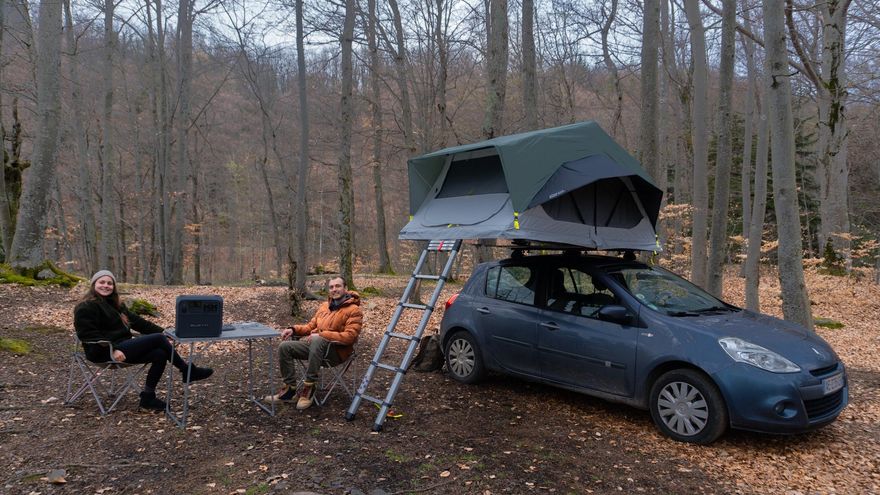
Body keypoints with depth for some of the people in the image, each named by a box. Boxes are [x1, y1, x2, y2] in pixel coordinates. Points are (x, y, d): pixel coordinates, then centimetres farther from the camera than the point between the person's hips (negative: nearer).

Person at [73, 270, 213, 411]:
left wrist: (162, 331, 7)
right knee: (158, 339, -18)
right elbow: (89, 334, -18)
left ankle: (147, 397, -8)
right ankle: (188, 371, -6)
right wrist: (113, 349, -28)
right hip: (105, 353, -9)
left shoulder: (114, 304, 20)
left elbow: (137, 321, 17)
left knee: (160, 354, -15)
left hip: (123, 346, 9)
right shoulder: (86, 308, -8)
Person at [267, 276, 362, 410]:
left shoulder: (354, 310, -8)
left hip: (338, 350, -7)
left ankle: (309, 388, -28)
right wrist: (294, 329, 1)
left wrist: (321, 335, -24)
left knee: (317, 341, -38)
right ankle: (290, 388, -3)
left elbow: (349, 336, -20)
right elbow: (311, 326, 21)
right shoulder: (324, 305, 15)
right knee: (285, 347, -10)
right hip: (316, 344, 7)